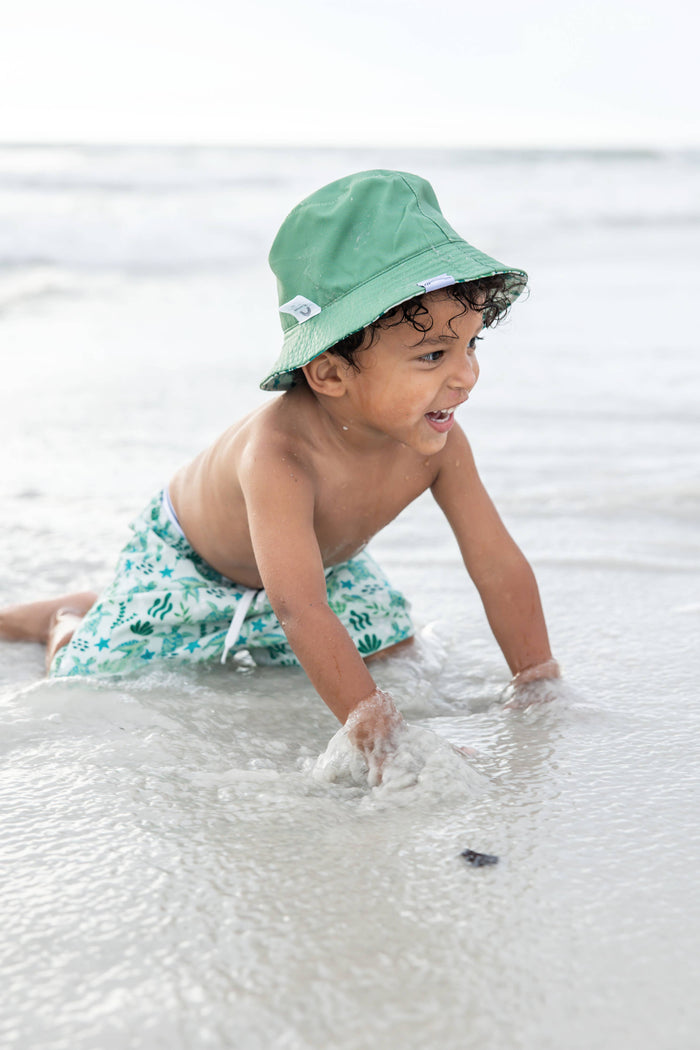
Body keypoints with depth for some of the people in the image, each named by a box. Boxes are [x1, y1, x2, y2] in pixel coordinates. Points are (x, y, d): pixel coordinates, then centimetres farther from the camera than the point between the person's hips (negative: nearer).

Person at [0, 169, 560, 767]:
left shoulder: (437, 443, -29)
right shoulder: (280, 454, -47)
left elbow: (500, 568, -22)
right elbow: (302, 611, -52)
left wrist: (541, 689, -26)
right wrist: (377, 734, -57)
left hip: (321, 559, 5)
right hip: (187, 560, -5)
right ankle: (70, 619, 30)